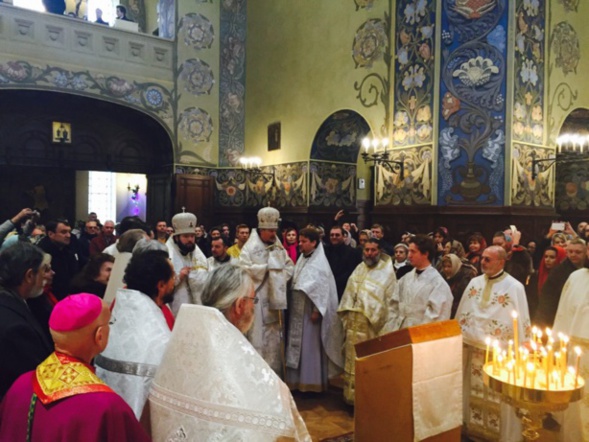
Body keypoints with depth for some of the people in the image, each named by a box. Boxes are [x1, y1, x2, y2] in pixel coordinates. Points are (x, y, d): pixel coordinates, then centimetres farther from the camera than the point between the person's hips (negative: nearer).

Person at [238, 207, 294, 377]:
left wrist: (279, 275, -7)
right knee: (258, 338, -2)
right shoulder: (250, 247, -9)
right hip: (258, 300, -6)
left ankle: (274, 374, 27)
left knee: (275, 337, 14)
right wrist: (268, 268, -13)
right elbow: (244, 269, -20)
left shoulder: (279, 247, 9)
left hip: (275, 298, 6)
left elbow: (289, 266, 12)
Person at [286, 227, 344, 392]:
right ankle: (299, 381, 21)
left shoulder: (320, 263, -10)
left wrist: (316, 311, -18)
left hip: (310, 311, -7)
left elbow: (323, 288, -15)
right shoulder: (301, 260, 12)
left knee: (310, 346, -1)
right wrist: (292, 307, 11)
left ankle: (313, 383, 10)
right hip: (297, 310, 8)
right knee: (298, 345, 11)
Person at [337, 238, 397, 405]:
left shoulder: (387, 272, -7)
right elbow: (349, 292, 14)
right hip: (354, 322, 6)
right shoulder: (359, 269, 11)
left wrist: (378, 321, -13)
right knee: (352, 360, 13)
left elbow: (390, 300, -10)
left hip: (372, 324, -6)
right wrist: (346, 316, 10)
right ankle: (351, 395, 26)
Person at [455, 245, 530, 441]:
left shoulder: (514, 287, -9)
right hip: (473, 348, 5)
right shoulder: (474, 283, 5)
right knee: (473, 392, 15)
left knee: (500, 398, 5)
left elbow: (521, 322, -7)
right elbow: (462, 315, 12)